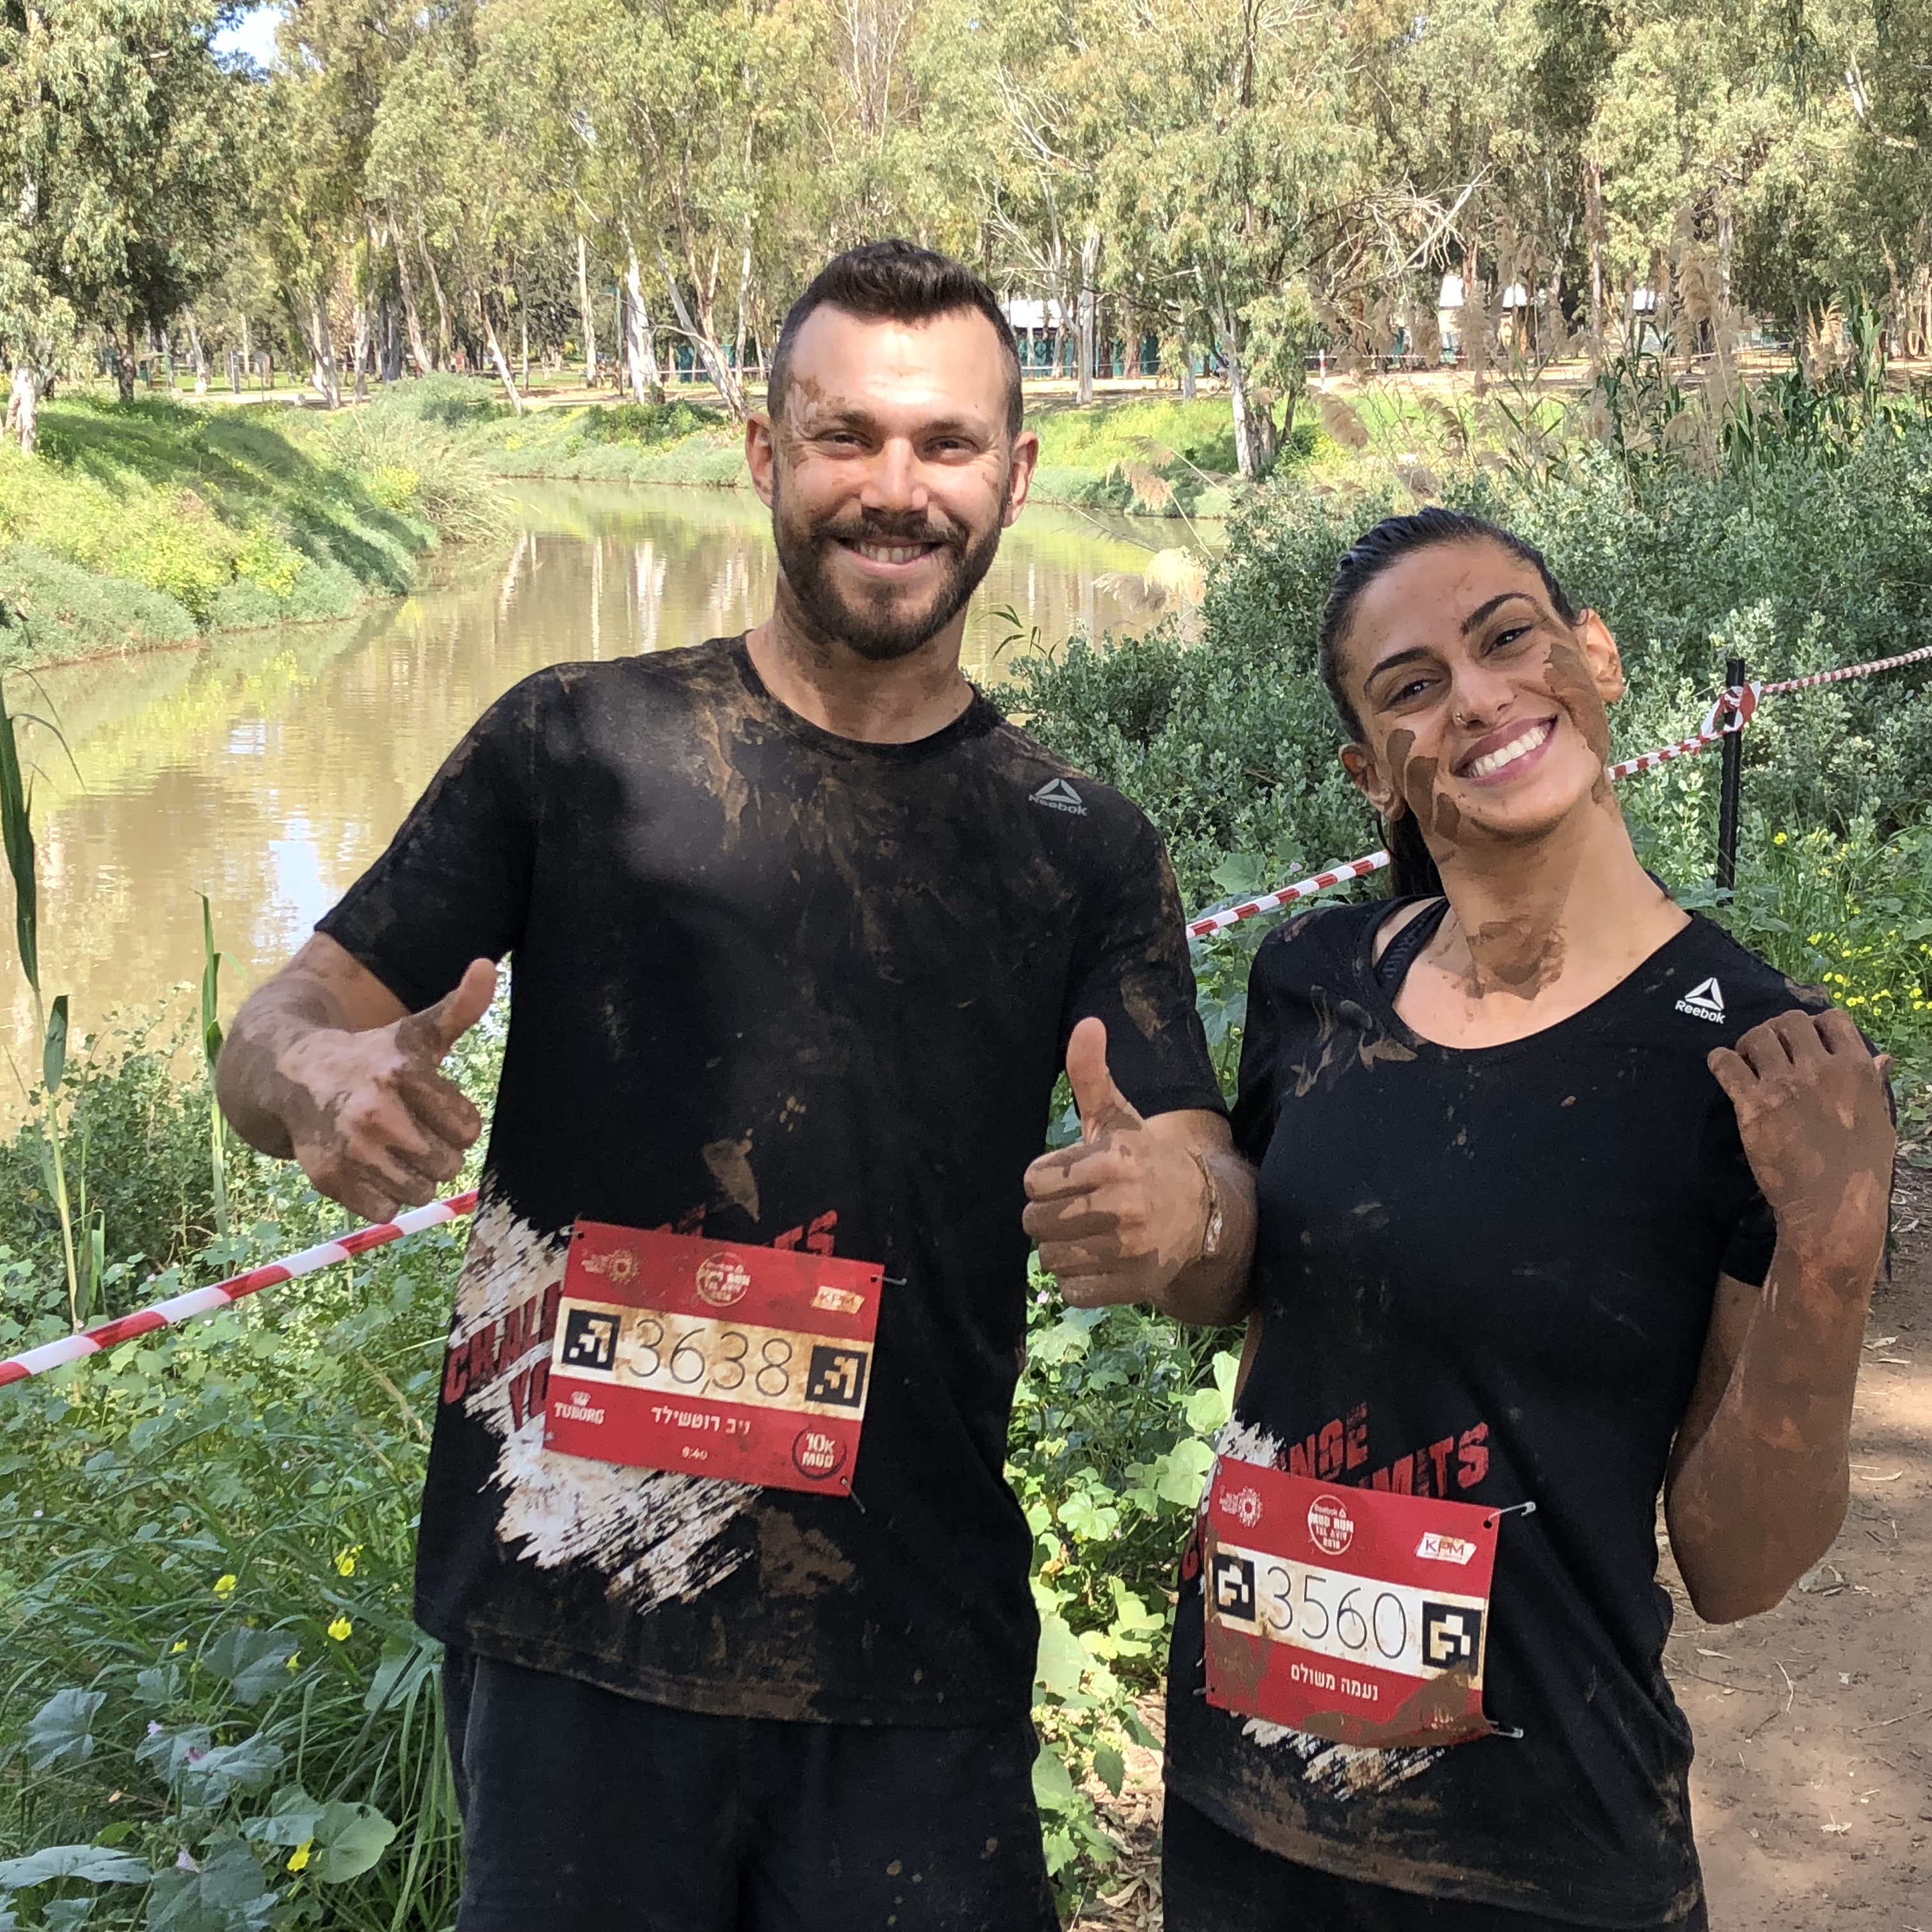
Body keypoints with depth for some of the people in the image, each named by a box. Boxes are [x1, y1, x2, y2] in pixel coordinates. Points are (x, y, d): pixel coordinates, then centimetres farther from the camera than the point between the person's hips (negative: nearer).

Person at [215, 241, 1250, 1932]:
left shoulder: (1086, 848, 5)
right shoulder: (581, 744, -1)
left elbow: (1220, 1208, 1)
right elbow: (276, 1029, 1)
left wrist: (1180, 1218, -23)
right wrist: (327, 1081, -23)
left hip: (920, 1653, 2)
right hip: (577, 1618, -1)